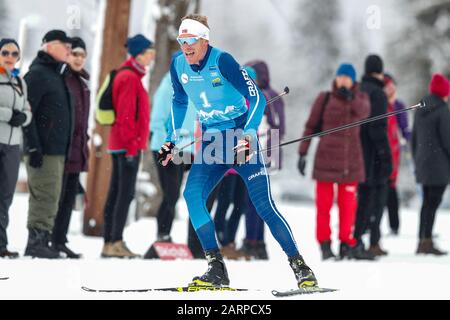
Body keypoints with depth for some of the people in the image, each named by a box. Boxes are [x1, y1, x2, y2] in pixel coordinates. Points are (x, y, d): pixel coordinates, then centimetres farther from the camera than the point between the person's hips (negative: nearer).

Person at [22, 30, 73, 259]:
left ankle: (42, 241, 14)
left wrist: (65, 149, 21)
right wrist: (33, 147, -21)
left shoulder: (57, 74, 20)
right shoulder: (38, 74, -9)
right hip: (43, 150, -9)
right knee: (45, 197, -11)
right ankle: (36, 242, -9)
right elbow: (26, 111, -16)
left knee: (50, 198, 10)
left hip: (57, 149, 9)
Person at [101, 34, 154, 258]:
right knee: (126, 193, -10)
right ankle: (116, 243, -12)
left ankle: (109, 243, 11)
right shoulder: (130, 78, -12)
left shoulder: (131, 76, 19)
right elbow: (126, 115, -19)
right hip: (128, 145, -10)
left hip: (120, 145, 10)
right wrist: (131, 146, -21)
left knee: (116, 193, 9)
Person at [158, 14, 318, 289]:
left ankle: (300, 267, 1)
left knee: (264, 205, -11)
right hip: (211, 143, 5)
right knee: (192, 195, -17)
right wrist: (172, 141, 14)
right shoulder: (179, 65, 0)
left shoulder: (222, 61, -17)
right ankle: (217, 269, -13)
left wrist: (248, 135, -30)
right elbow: (180, 102, 19)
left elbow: (257, 98, -18)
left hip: (241, 139, -5)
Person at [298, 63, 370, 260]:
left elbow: (364, 112, -17)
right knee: (324, 203, -2)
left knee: (347, 204, 1)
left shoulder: (360, 98, 6)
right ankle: (324, 245, 1)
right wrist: (302, 153, -2)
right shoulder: (325, 99, 3)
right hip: (326, 158, -1)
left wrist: (350, 97, -35)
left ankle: (346, 244, 8)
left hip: (350, 159, 1)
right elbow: (311, 127, 6)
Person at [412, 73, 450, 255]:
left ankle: (422, 241, 15)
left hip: (422, 163, 8)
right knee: (433, 202, -8)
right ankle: (427, 241, -11)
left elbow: (414, 138, 16)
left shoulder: (420, 110, 12)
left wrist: (417, 162, 22)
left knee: (427, 202, 14)